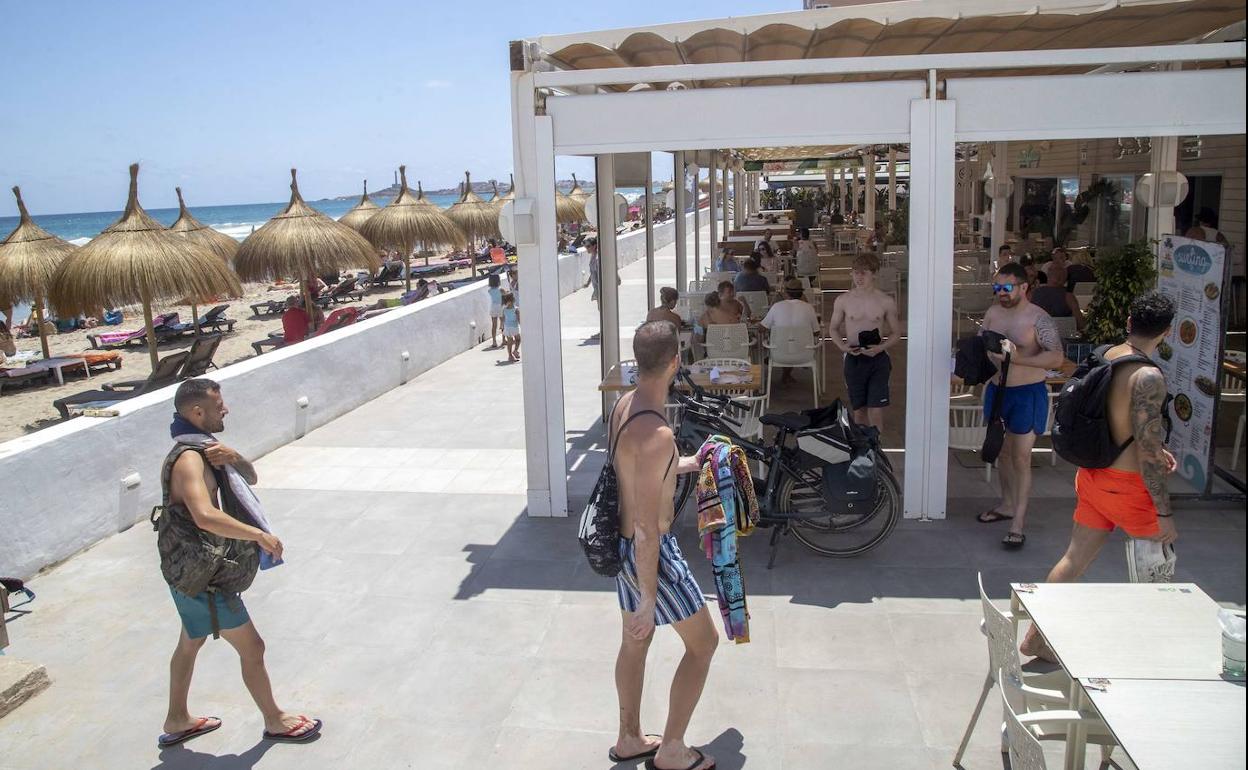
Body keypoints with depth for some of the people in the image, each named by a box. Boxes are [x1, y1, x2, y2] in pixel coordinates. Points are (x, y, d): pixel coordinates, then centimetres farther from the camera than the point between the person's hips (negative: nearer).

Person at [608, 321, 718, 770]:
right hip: (650, 551, -9)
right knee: (703, 642, 10)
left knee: (634, 642, 23)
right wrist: (648, 600, -21)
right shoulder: (656, 434, -31)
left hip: (623, 543, 9)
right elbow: (647, 527, -27)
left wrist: (681, 465, 26)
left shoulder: (624, 405, -3)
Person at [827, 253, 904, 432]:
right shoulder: (843, 300, -1)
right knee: (859, 411, 11)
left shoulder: (886, 302, -3)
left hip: (878, 359, -1)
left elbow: (896, 333, 5)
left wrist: (881, 347, -14)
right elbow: (833, 328, 10)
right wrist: (843, 346, -10)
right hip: (853, 359, 2)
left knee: (876, 412, -7)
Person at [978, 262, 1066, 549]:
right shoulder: (992, 313, 4)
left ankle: (1017, 525, -1)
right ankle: (1007, 505, 36)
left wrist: (1017, 358, -31)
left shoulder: (1038, 319, -16)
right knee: (1002, 451, 19)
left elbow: (1056, 358, -23)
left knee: (1021, 459, -5)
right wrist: (985, 355, -8)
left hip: (1027, 394, -7)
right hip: (997, 389, 7)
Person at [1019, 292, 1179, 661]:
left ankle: (1035, 637, 22)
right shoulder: (1149, 377, -23)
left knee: (1075, 559, 16)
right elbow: (1147, 453, -23)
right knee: (1159, 569, 15)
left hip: (1092, 475, 7)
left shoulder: (1103, 358, 1)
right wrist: (1165, 512, -17)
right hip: (1127, 485, -7)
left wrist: (1153, 447, 22)